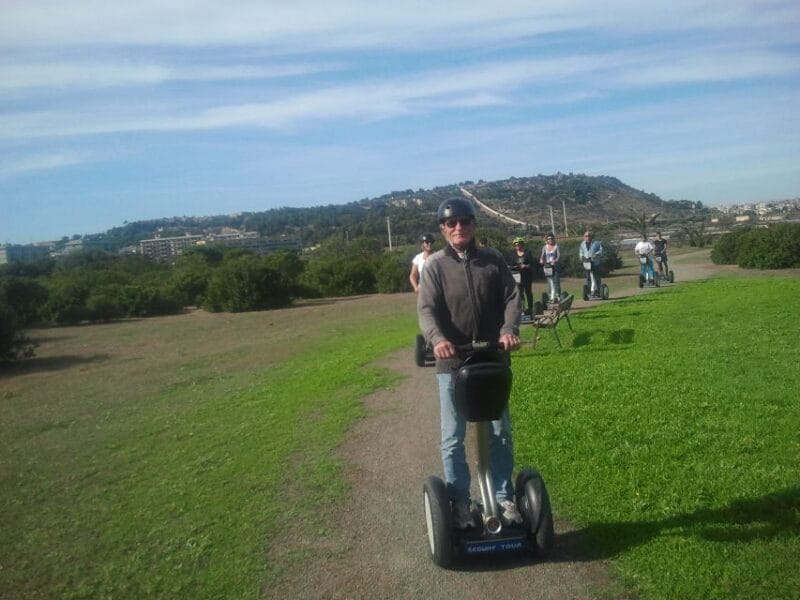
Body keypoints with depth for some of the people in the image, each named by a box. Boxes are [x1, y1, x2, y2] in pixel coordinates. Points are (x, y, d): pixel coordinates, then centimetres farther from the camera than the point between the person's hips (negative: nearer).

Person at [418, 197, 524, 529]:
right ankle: (460, 502, 20)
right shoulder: (436, 265, -3)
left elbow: (512, 297, -1)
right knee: (453, 438, 5)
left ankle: (504, 497, 28)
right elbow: (426, 309, -12)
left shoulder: (493, 259, 4)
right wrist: (437, 339, -32)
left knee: (500, 432, 12)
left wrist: (509, 330, -20)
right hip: (452, 362, -2)